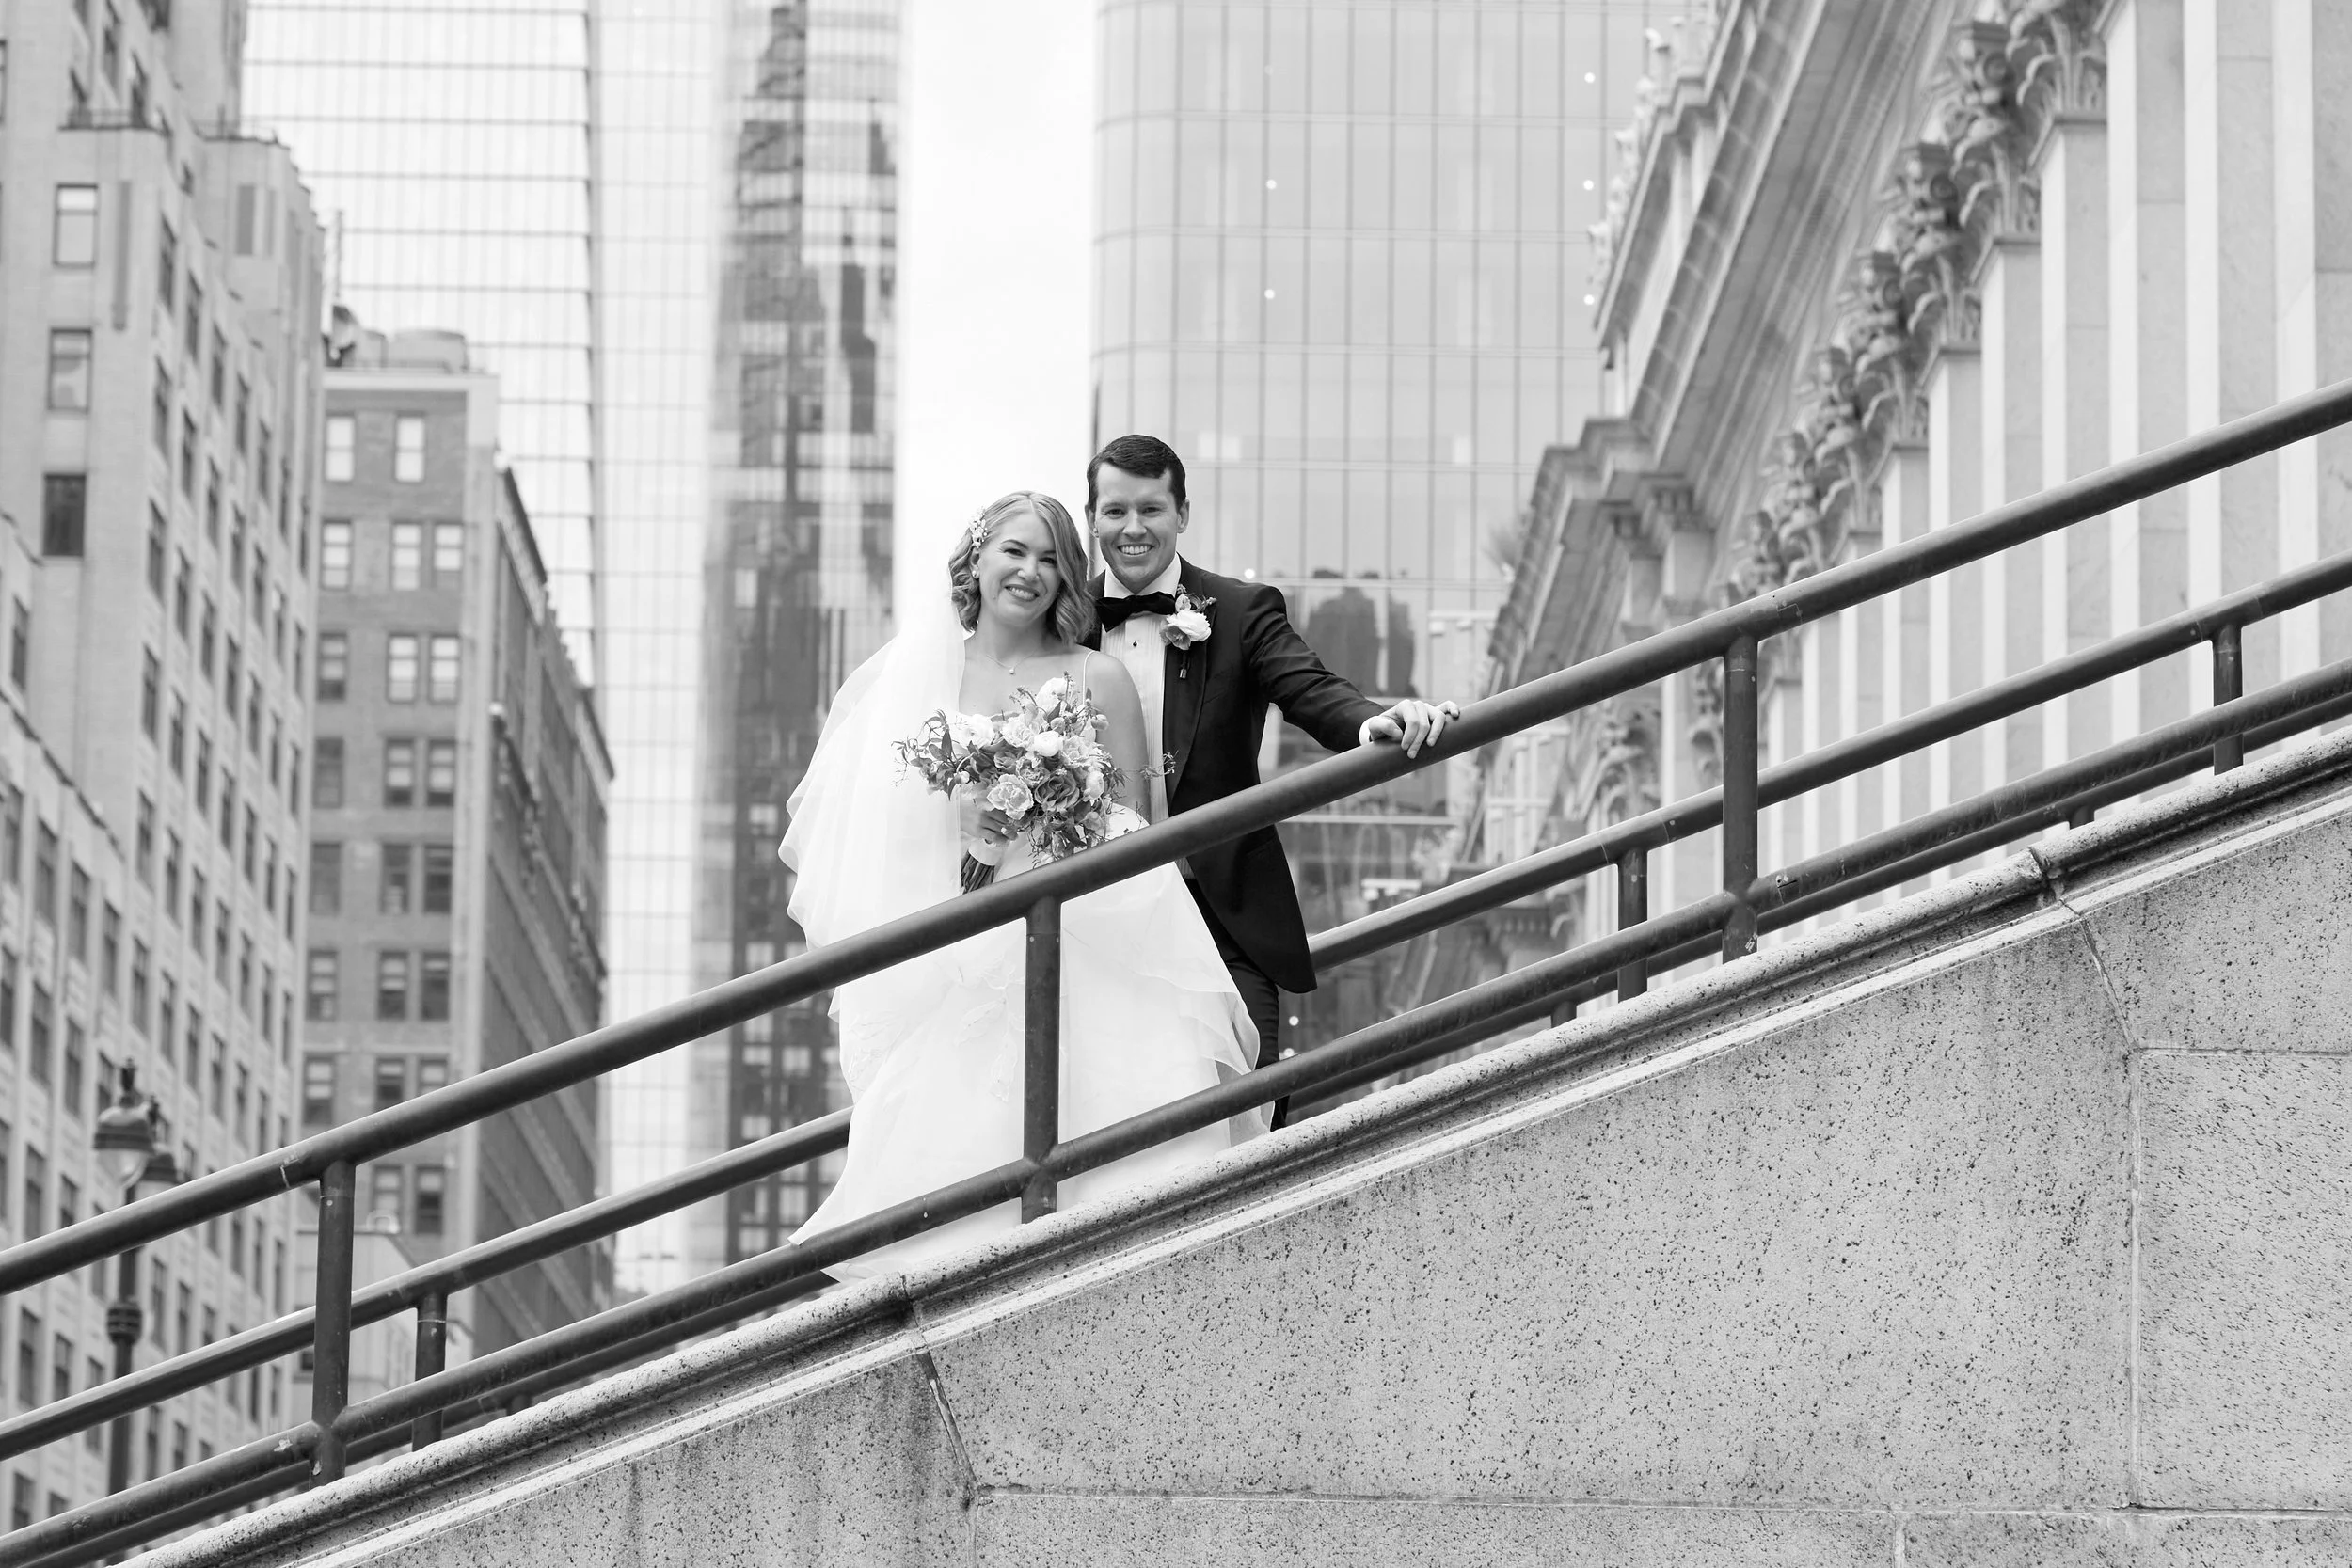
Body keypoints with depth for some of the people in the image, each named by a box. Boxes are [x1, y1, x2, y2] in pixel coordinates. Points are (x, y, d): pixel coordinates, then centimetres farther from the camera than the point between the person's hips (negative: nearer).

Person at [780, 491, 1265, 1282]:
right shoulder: (917, 670, 11)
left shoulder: (1096, 679, 4)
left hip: (1064, 946, -2)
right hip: (945, 959, 2)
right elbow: (881, 820, 15)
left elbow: (1130, 828, 5)